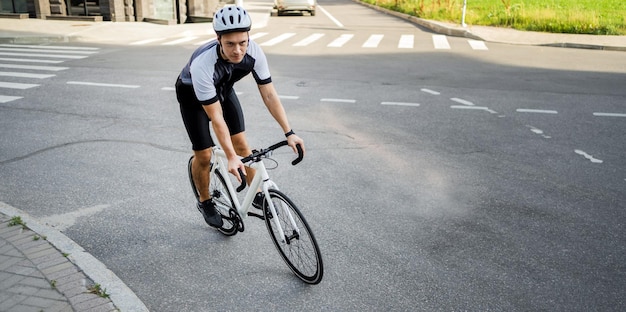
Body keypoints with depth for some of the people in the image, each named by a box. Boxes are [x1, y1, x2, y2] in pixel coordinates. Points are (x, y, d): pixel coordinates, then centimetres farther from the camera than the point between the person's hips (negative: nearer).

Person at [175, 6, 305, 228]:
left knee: (241, 143, -2)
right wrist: (231, 157, -38)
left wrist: (289, 133, -27)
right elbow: (216, 117, -37)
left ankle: (256, 194, 16)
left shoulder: (254, 52, -30)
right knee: (204, 155, -3)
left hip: (222, 89, 4)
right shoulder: (202, 64, -42)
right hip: (193, 94, -4)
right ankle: (205, 202, 22)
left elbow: (269, 94, -22)